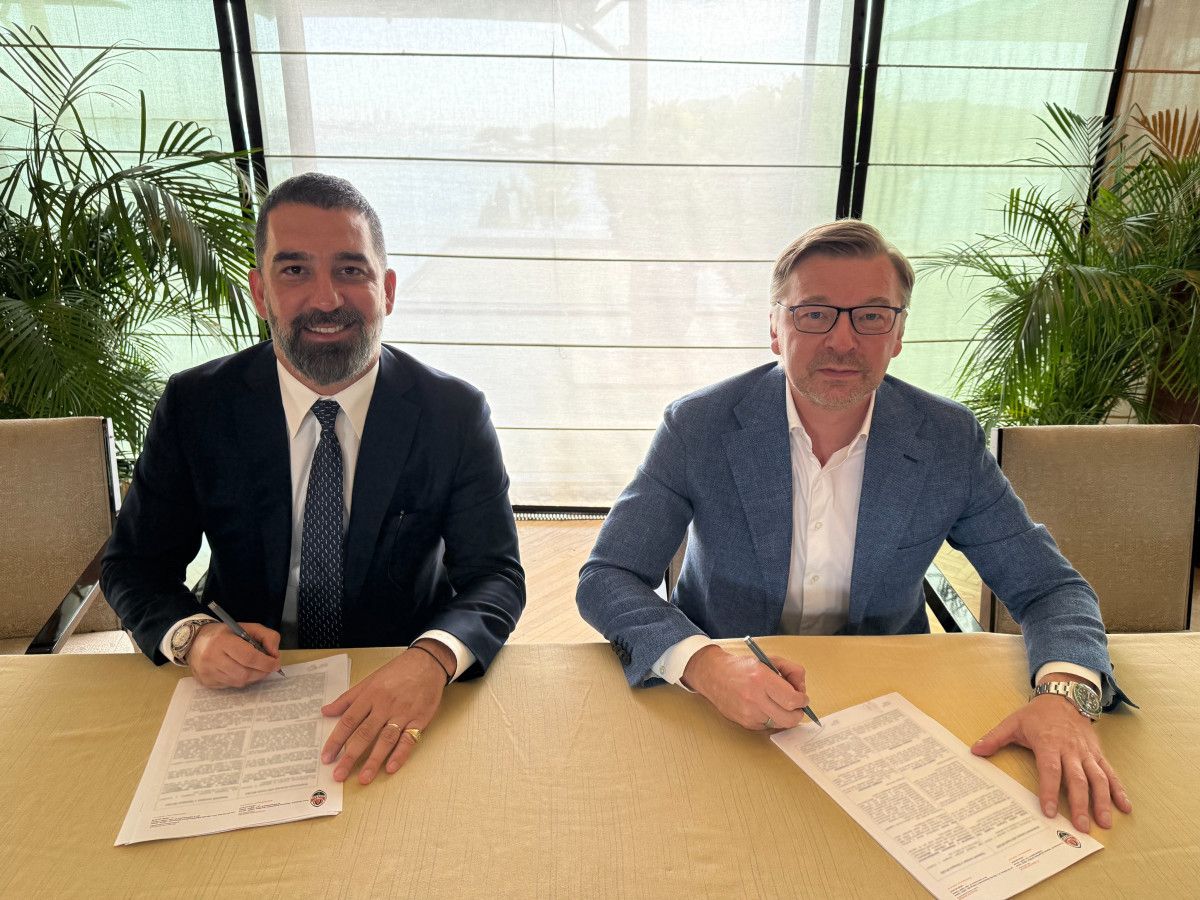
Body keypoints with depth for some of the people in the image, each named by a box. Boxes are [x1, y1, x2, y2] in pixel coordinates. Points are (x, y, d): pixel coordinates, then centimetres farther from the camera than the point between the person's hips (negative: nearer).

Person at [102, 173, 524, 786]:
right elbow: (133, 564, 6)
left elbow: (495, 575, -9)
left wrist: (432, 659, -31)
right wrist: (191, 635, -16)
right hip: (241, 684, 2)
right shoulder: (194, 407, -2)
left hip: (401, 689, -1)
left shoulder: (455, 413, -6)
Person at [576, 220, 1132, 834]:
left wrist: (1066, 693, -24)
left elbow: (1050, 587, -1)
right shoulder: (698, 427, -14)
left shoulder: (949, 441, -8)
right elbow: (605, 579, -15)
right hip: (721, 713, -3)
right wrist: (703, 664, -35)